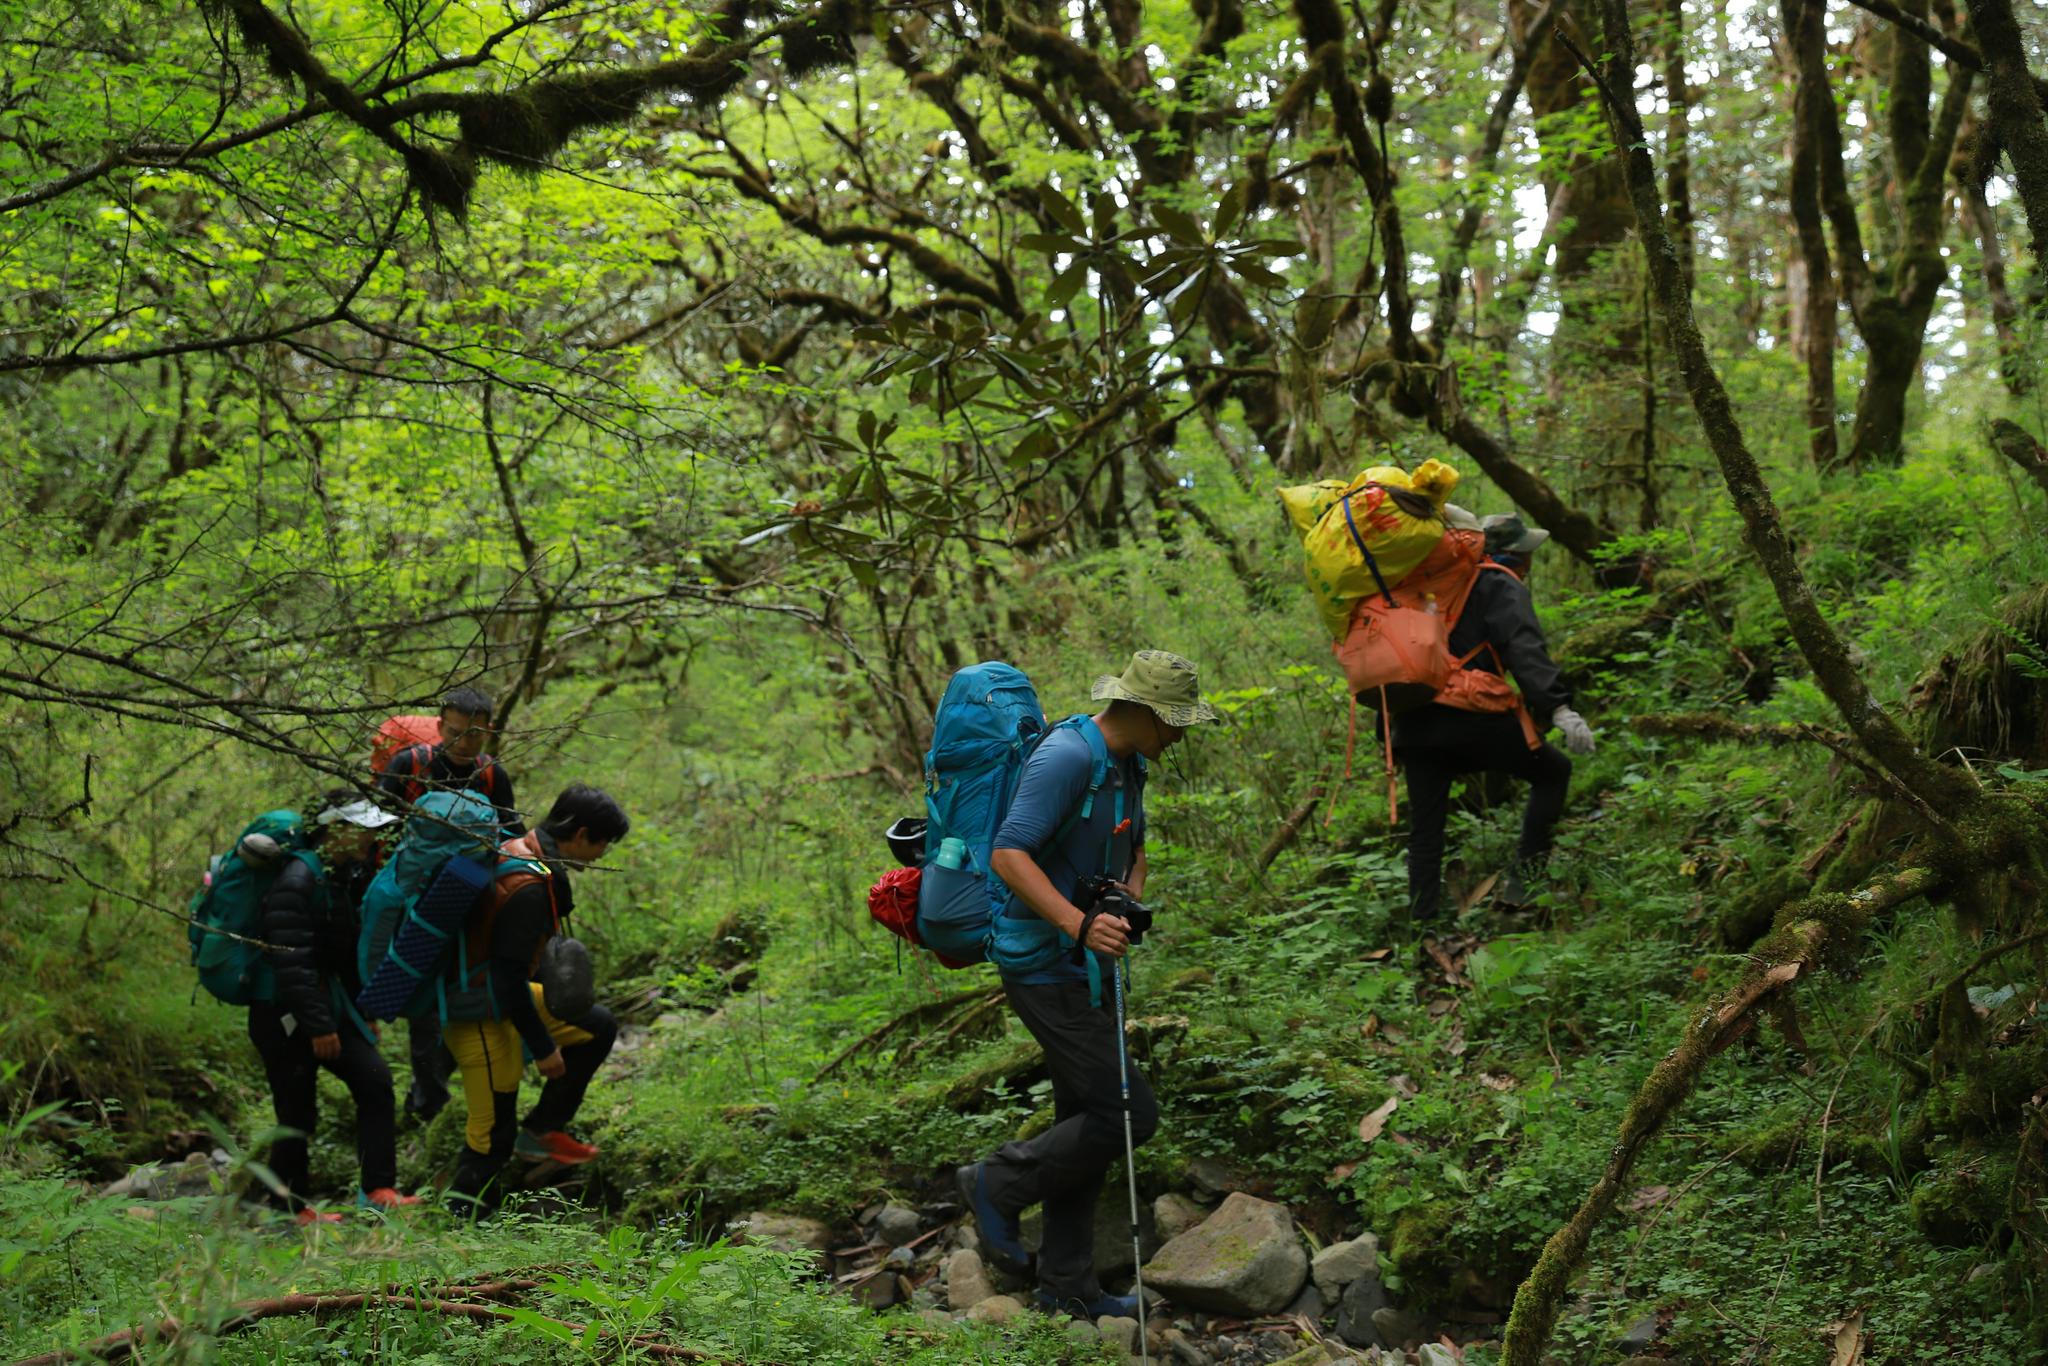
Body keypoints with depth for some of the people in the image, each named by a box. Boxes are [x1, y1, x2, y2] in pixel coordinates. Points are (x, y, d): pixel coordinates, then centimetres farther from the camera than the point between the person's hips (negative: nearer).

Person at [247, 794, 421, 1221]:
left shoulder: (347, 878, 9)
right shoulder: (296, 885, -21)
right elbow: (292, 964, -26)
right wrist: (318, 1026, -24)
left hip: (328, 1005, 8)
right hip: (284, 1015, -8)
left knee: (375, 1079, -6)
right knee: (297, 1115, -1)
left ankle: (378, 1190, -5)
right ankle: (290, 1210, 15)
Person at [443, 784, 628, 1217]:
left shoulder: (520, 852, 1)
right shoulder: (531, 887, -28)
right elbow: (509, 976, -28)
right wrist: (542, 1048, -16)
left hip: (504, 997, 10)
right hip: (481, 1014, -10)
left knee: (598, 1027, 15)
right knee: (493, 1136, 2)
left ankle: (541, 1130, 19)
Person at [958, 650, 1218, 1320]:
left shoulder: (1127, 764, 10)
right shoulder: (1066, 757, -21)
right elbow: (1008, 855, -28)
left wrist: (1128, 905, 3)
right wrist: (1079, 924, -37)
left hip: (1084, 965, 10)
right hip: (1045, 967, -10)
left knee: (1085, 1119, 14)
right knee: (1128, 1113, -10)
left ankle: (1067, 1284, 24)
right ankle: (999, 1183, 7)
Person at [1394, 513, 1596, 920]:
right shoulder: (1503, 588, 1)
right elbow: (1525, 650, -17)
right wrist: (1560, 708, -29)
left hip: (1414, 720, 7)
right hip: (1470, 718, -7)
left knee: (1425, 828, 10)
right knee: (1553, 771, 13)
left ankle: (1421, 921, 7)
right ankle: (1522, 877, 5)